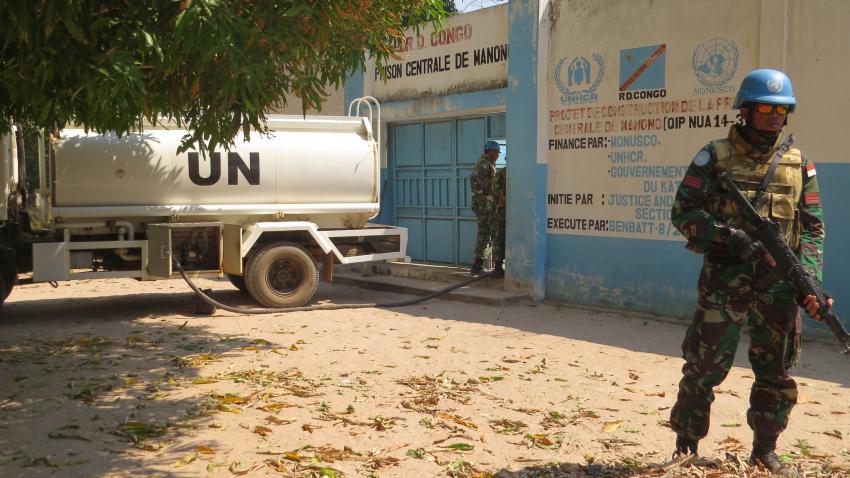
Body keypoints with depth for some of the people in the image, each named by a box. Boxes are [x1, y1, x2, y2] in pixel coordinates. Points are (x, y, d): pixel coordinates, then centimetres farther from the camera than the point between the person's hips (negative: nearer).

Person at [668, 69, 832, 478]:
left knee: (776, 371, 9)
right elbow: (682, 212, -4)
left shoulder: (798, 164, 9)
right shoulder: (714, 157, 1)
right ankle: (686, 445, 14)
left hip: (779, 283, 3)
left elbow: (813, 228, 8)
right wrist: (728, 235, -18)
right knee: (706, 364, -2)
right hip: (724, 279, -3)